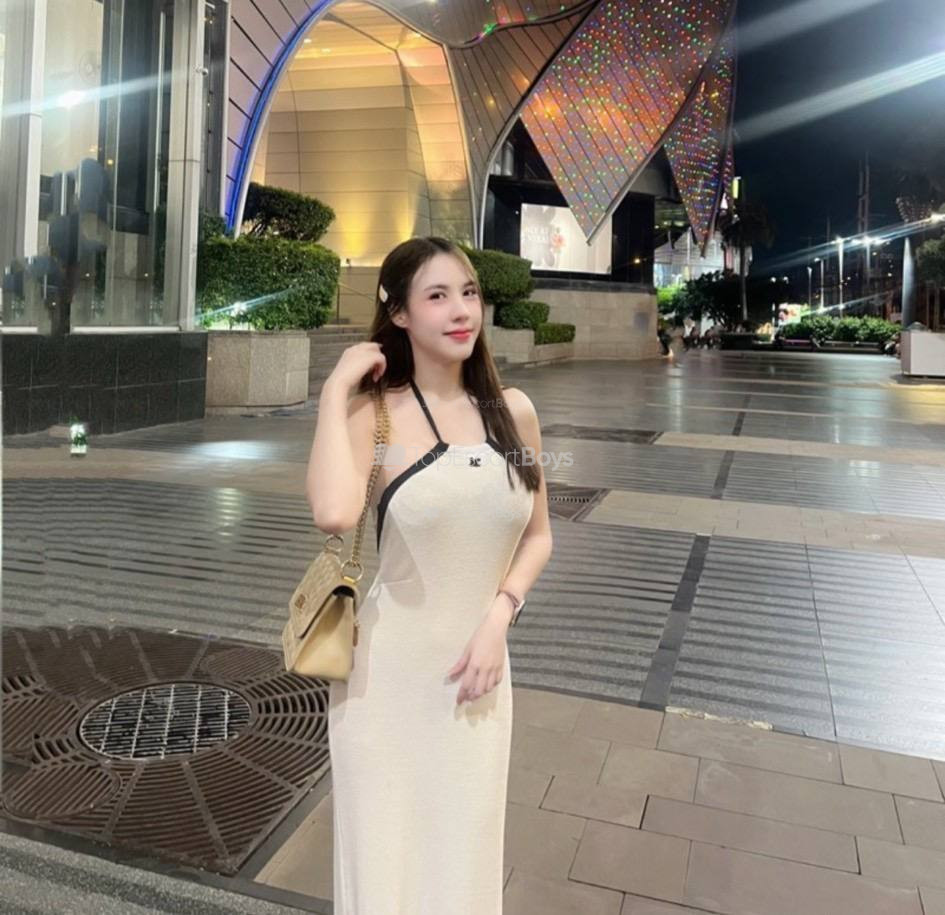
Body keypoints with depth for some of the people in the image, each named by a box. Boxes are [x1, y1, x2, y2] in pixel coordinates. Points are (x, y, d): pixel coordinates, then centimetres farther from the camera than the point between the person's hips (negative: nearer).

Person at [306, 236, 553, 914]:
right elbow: (334, 514, -33)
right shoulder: (374, 412, -12)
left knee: (464, 859, 18)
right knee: (385, 858, 14)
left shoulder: (514, 409, 0)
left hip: (476, 668, 3)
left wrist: (499, 617, -6)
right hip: (387, 673, -3)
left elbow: (538, 535, 8)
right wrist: (337, 390, -23)